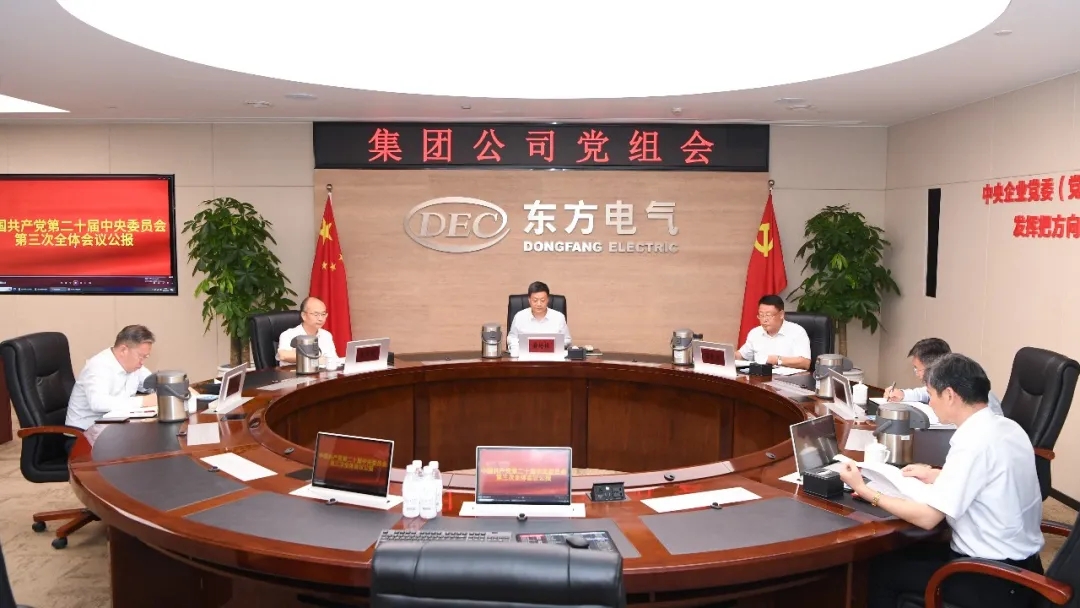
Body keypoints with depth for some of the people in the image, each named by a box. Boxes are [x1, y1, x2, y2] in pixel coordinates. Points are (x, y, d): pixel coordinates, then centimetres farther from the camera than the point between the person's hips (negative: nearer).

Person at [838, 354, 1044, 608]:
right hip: (1020, 565, 9)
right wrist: (938, 476, 19)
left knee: (882, 568, 4)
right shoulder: (1008, 427, 1)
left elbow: (927, 518, -23)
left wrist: (864, 490, -14)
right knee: (909, 552, 22)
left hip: (995, 580, -8)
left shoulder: (973, 443, -24)